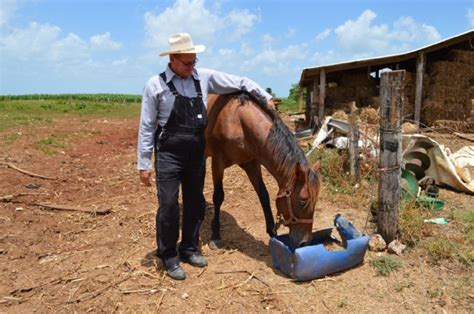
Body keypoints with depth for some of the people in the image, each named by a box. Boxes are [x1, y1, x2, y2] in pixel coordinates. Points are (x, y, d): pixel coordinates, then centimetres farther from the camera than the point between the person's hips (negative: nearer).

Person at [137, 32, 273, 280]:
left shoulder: (204, 77, 3)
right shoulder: (156, 85, -6)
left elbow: (239, 82, 14)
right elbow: (146, 127, -5)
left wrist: (265, 97, 16)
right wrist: (144, 164, -6)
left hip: (197, 154, 4)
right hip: (169, 155, -4)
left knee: (195, 203, 13)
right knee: (169, 206, -2)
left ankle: (189, 249, 32)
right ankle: (168, 256, 19)